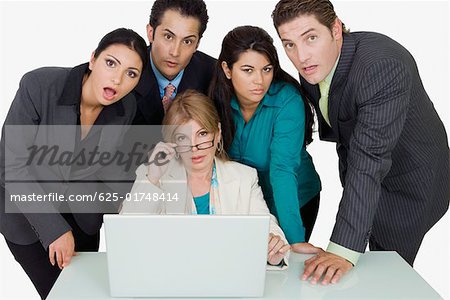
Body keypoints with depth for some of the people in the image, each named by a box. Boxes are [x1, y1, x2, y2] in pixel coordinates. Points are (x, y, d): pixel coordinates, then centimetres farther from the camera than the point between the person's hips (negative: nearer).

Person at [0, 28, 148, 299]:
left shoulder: (126, 107, -14)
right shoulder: (39, 85, -27)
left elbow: (106, 165, 1)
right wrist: (53, 228, -24)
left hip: (82, 215, 4)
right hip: (26, 210, -3)